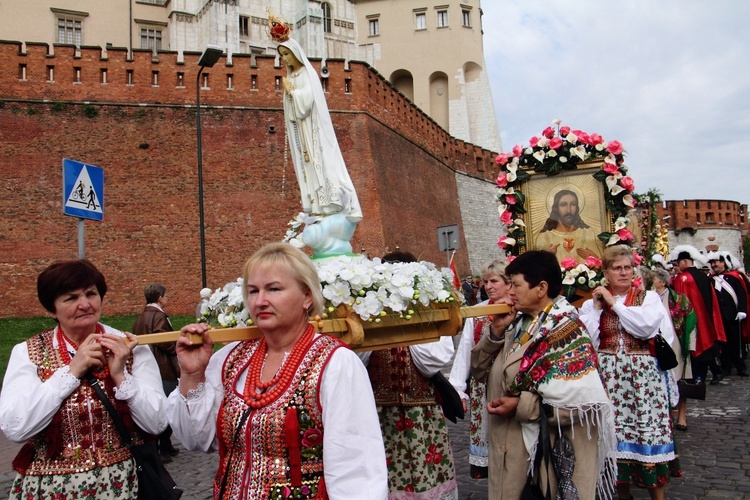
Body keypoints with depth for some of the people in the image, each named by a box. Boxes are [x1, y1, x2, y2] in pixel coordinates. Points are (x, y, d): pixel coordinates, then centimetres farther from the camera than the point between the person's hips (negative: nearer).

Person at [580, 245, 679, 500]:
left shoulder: (649, 297, 5)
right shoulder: (592, 303, 7)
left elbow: (647, 326, -16)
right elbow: (586, 342, -4)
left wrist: (614, 302, -9)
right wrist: (597, 308, -6)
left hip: (643, 376, -1)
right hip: (608, 377, 1)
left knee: (648, 432, 0)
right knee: (614, 434, 4)